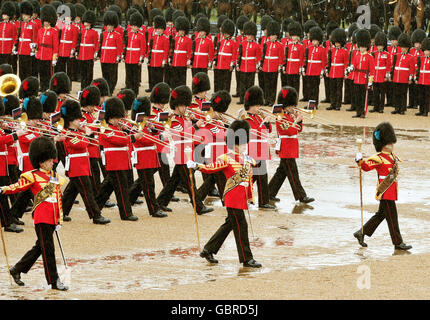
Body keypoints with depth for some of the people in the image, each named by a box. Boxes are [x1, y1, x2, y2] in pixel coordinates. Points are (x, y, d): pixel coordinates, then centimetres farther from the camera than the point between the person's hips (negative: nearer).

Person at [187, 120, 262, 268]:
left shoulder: (247, 159, 14)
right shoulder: (226, 158, -8)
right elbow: (212, 168, -20)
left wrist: (250, 197, 21)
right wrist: (196, 165, -37)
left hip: (242, 198, 8)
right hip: (233, 198, -8)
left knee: (228, 225, 15)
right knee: (241, 227, -7)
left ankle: (208, 251, 25)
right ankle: (247, 259, -2)